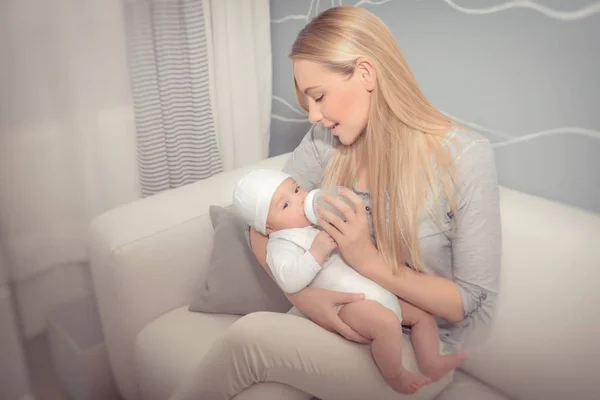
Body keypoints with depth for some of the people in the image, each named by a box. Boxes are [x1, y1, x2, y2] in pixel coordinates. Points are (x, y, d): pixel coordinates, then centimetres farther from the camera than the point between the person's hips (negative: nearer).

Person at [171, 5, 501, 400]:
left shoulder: (466, 156, -19)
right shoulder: (328, 139, -8)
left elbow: (475, 302, -15)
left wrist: (369, 260, -23)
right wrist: (301, 293, -17)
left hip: (417, 351, -3)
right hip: (334, 320, 4)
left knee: (250, 336, -23)